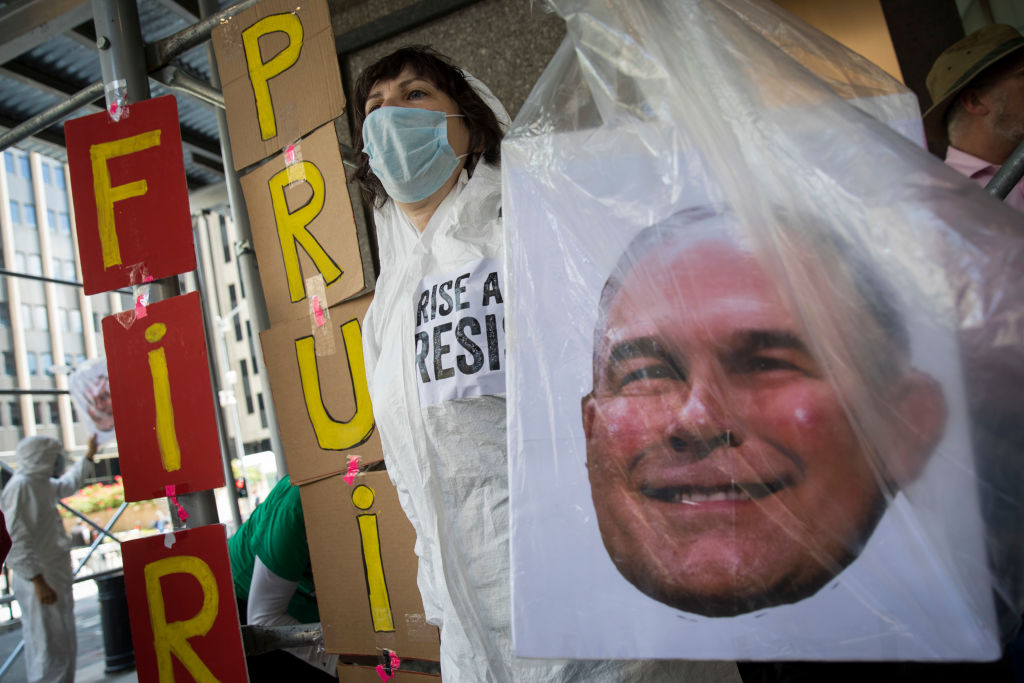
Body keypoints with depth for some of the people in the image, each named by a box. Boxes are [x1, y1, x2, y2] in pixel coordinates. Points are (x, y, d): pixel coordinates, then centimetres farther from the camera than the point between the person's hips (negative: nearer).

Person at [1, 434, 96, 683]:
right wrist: (38, 581, -25)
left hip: (55, 576, 10)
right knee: (50, 649, -3)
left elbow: (67, 485, 35)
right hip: (40, 581, -10)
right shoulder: (20, 487, -19)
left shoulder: (43, 483, 9)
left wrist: (88, 457, 39)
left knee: (64, 646, 19)